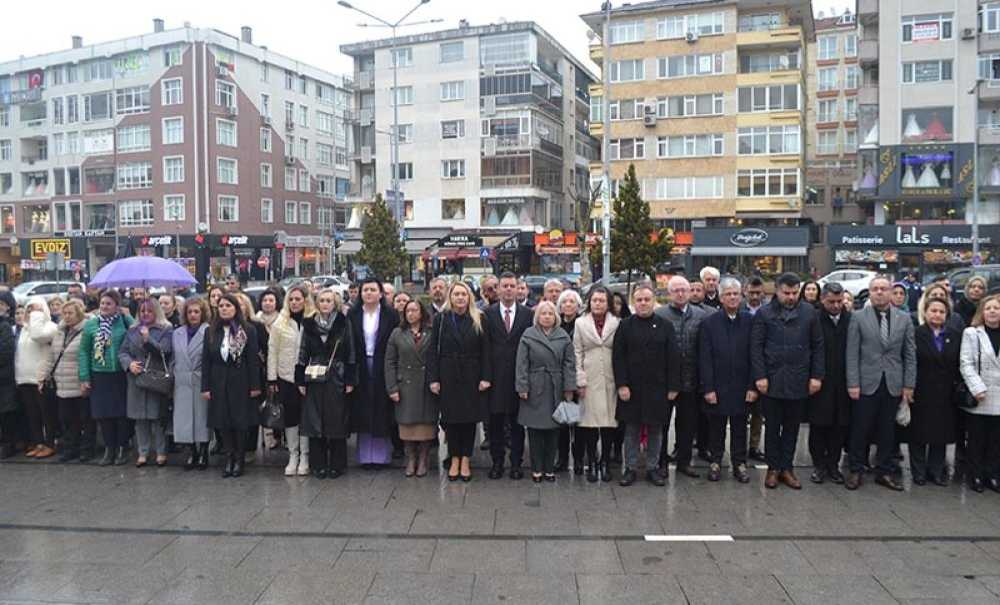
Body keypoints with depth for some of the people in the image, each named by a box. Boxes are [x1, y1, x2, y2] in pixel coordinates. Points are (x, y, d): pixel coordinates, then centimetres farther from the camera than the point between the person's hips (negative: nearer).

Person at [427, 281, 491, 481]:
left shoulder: (478, 319, 2)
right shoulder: (440, 319, 1)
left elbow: (485, 351, 0)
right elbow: (433, 351, 0)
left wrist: (485, 377, -7)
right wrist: (433, 378, -7)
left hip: (471, 376, 0)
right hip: (448, 376, 0)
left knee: (470, 418, 5)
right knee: (451, 418, 5)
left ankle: (466, 460, 15)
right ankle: (454, 459, 16)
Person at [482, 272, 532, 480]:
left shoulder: (527, 314, 4)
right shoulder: (488, 313, 3)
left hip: (519, 375, 0)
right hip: (495, 376, 0)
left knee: (517, 422, 7)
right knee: (495, 421, 7)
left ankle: (516, 463, 17)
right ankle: (497, 461, 19)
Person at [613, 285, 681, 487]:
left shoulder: (665, 326, 2)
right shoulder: (625, 325, 0)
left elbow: (673, 359, 1)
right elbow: (618, 357, -2)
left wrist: (673, 387, -4)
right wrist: (621, 385, -9)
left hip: (657, 388, 1)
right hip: (631, 388, -1)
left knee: (655, 430, 9)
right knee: (631, 430, 7)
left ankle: (652, 468, 21)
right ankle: (630, 468, 17)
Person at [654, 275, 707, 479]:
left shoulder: (701, 315, 5)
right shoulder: (658, 315, -5)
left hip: (690, 380, 3)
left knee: (688, 424, 12)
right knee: (661, 423, 8)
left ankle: (684, 461, 27)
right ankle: (661, 462, 20)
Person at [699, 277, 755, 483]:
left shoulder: (750, 321, 0)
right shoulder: (709, 323, -2)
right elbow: (705, 359, -5)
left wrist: (753, 386, -5)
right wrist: (708, 388, -10)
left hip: (741, 387, 1)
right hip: (717, 386, -1)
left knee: (739, 427, 10)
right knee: (716, 427, 10)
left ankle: (739, 463, 23)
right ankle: (715, 462, 24)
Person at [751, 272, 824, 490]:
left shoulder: (809, 312, 4)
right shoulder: (764, 313, -2)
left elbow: (817, 345, 6)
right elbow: (756, 347, -3)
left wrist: (817, 375, 0)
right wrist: (760, 376, -10)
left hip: (799, 381, 2)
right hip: (772, 380, -2)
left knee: (792, 426, 10)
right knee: (772, 426, 8)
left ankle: (786, 468, 21)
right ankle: (773, 468, 19)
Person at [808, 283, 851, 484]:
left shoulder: (851, 320, 2)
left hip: (843, 384, 2)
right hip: (819, 383, -2)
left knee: (839, 426, 8)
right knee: (818, 426, 6)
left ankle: (833, 464, 22)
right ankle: (819, 465, 18)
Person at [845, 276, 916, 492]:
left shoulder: (904, 319, 7)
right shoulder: (858, 318, 0)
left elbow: (910, 355, 7)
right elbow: (852, 353, -3)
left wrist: (909, 385, 2)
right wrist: (852, 383, -8)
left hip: (893, 385, 2)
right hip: (866, 383, -2)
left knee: (887, 431, 9)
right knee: (860, 430, 4)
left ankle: (884, 472, 20)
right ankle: (856, 471, 15)